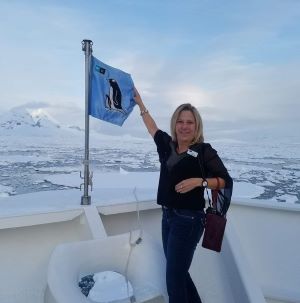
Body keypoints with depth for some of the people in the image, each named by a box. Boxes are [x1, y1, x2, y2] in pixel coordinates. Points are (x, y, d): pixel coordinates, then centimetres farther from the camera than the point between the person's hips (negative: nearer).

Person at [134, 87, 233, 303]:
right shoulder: (168, 146, 5)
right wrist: (140, 104, 29)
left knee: (174, 276, -1)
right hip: (168, 216, 7)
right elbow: (153, 129, 22)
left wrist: (199, 181, -24)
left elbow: (227, 181, -10)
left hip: (188, 219, -6)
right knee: (178, 271, 19)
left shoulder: (204, 151, -10)